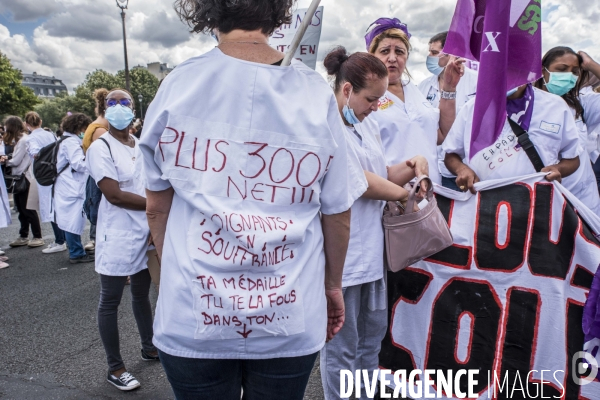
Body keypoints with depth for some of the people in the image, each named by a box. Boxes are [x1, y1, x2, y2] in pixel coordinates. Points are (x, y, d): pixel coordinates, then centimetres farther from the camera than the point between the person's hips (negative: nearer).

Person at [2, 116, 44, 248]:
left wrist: (5, 161, 0)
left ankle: (38, 237, 5)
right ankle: (23, 237, 21)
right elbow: (16, 159, 11)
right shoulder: (20, 140, 13)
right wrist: (8, 158, -7)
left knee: (28, 209, -3)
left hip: (24, 179, -9)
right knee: (21, 209, 13)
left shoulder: (23, 140, -15)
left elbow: (16, 161, -16)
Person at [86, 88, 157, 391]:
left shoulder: (141, 145, 8)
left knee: (142, 294, 19)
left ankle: (148, 348, 36)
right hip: (117, 236, -6)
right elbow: (114, 195, -20)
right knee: (110, 301, 6)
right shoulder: (100, 147, -11)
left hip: (145, 232, 6)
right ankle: (114, 368, 18)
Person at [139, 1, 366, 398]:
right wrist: (333, 285, 15)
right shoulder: (316, 94, -9)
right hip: (291, 320, 1)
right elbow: (337, 213, -2)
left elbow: (157, 207, 1)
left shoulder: (177, 86, -8)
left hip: (192, 317, 0)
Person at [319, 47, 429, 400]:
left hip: (372, 251, 9)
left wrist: (410, 168, -1)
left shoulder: (367, 124, 12)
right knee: (342, 347, 6)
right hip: (342, 255, -9)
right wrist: (403, 193, -7)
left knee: (373, 335, 21)